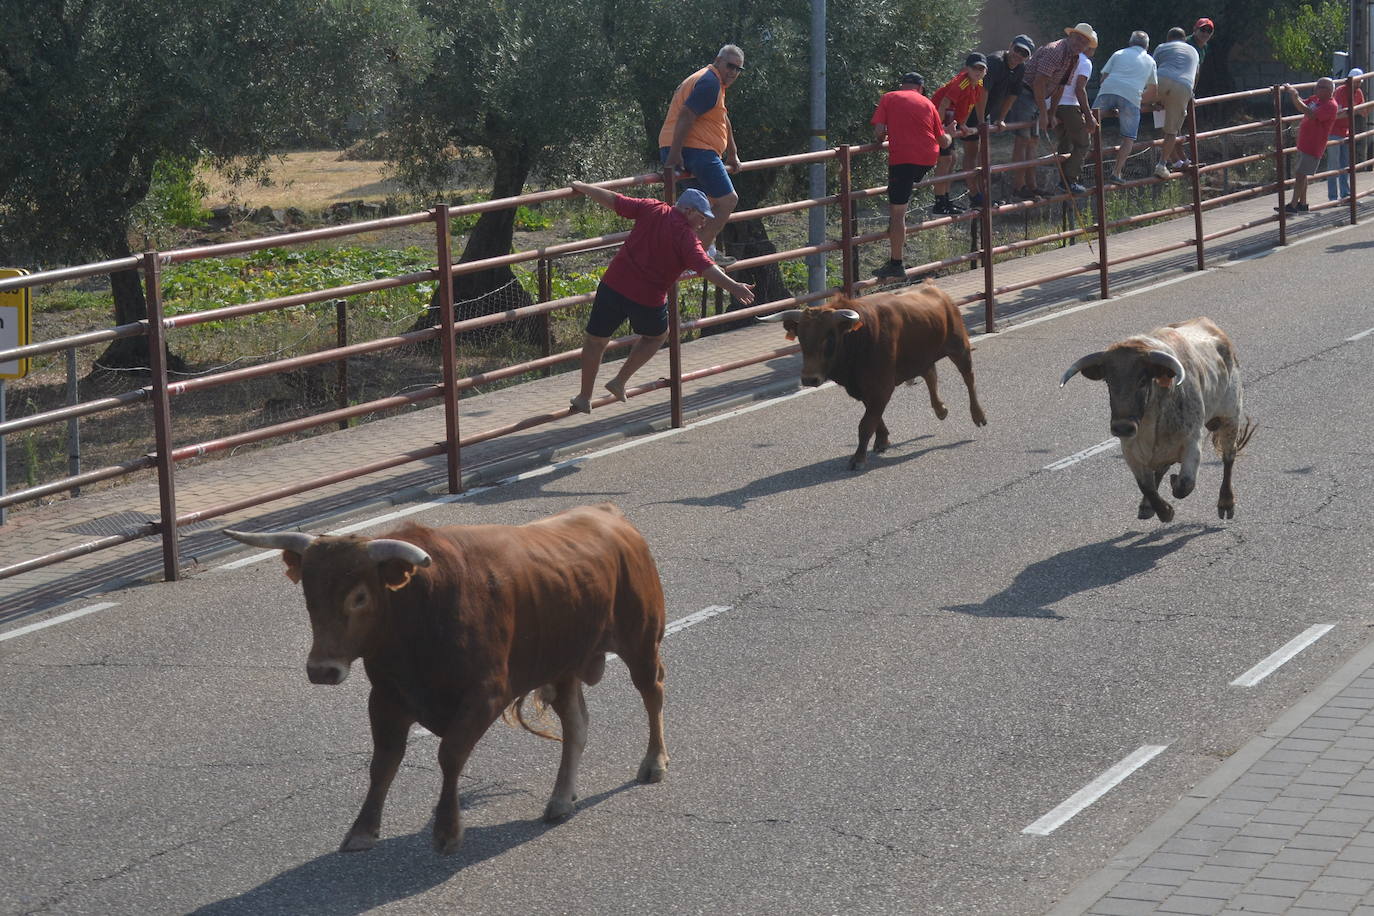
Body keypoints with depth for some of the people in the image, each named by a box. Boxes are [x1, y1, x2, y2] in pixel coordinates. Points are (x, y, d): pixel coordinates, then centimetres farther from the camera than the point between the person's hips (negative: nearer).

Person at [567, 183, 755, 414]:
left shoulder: (651, 209, 2)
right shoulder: (686, 235, -11)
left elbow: (613, 200, 7)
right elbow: (704, 267, -23)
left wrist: (581, 187, 19)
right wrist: (733, 287, -27)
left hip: (614, 285, 3)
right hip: (649, 298, -3)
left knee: (596, 340, 17)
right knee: (657, 335, 28)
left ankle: (584, 398, 21)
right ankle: (620, 382, 25)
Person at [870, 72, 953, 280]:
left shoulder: (888, 99, 7)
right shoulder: (927, 103, 16)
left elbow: (879, 132, -4)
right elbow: (943, 141, 19)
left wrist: (882, 139, 18)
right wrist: (950, 136, 41)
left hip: (902, 158, -4)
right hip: (929, 158, 5)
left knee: (897, 212, -3)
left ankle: (896, 265, -5)